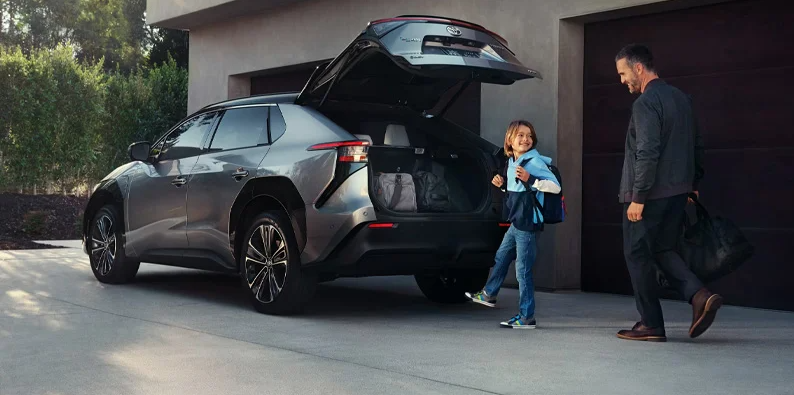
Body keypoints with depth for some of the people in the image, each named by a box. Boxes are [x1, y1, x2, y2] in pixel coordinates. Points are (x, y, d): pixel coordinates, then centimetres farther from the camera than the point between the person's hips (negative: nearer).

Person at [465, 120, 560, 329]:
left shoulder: (534, 161, -15)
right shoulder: (511, 162, 10)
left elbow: (555, 186, -23)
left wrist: (529, 179, -32)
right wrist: (502, 183, 8)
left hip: (528, 224, -9)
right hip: (516, 222, 9)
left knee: (523, 270, -6)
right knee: (501, 257, 25)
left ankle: (526, 317, 1)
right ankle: (489, 294, 45)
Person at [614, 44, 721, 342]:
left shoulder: (645, 103, -15)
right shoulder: (681, 98, 13)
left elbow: (647, 153, -21)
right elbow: (697, 145, 17)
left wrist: (638, 198, -19)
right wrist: (693, 184, 22)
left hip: (649, 194, -8)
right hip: (678, 191, 9)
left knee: (638, 254, 2)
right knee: (663, 249, 17)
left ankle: (651, 325, 6)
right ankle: (699, 295, -3)